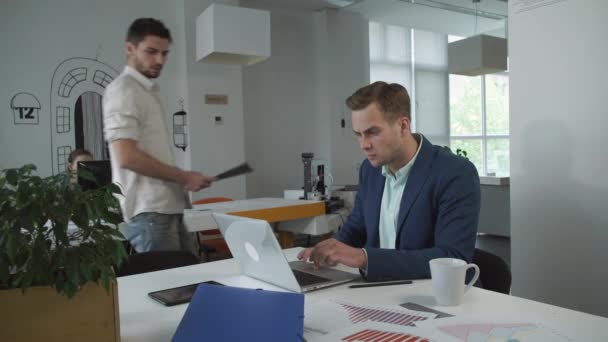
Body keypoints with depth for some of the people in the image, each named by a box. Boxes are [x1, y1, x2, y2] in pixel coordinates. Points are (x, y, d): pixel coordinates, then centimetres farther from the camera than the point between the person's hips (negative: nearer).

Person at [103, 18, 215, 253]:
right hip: (149, 211, -9)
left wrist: (182, 179, 11)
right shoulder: (123, 89, -9)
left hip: (168, 207, 9)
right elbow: (127, 157, -19)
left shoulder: (148, 90, 18)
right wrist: (183, 177, -13)